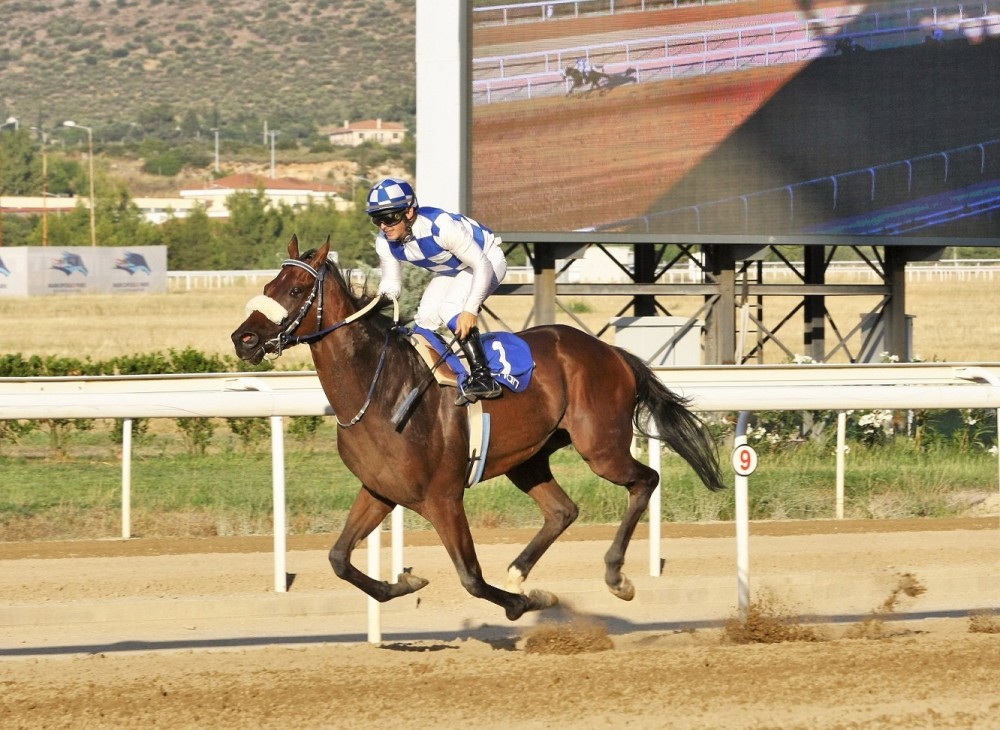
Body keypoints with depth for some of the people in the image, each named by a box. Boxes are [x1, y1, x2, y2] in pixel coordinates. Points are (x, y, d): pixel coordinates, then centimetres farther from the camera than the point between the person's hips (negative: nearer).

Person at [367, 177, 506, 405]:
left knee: (450, 311, -28)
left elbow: (482, 266, -33)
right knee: (425, 317, -9)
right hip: (450, 272, 7)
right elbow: (391, 283, -7)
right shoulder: (385, 243, -18)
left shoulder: (442, 227, -39)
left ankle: (482, 376, -28)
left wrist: (471, 310, -41)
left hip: (488, 260, -7)